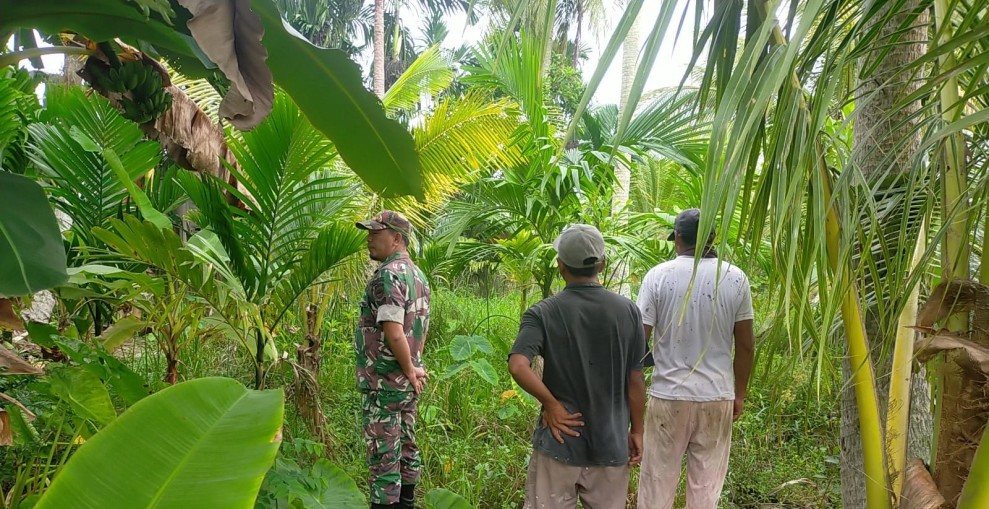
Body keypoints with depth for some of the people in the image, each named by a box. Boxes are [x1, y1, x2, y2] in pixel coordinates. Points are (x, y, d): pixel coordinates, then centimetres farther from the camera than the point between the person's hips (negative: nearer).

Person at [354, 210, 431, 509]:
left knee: (383, 455, -1)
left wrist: (409, 370, -13)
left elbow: (393, 333, -24)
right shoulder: (417, 274, 12)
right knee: (406, 448, 17)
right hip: (407, 382, 9)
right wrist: (413, 367, 12)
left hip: (384, 382, -9)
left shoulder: (388, 275, -18)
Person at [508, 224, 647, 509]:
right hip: (611, 443, 2)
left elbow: (518, 366, -24)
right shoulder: (628, 311, -3)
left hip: (560, 442, -2)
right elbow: (635, 380, 0)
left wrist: (551, 403, -11)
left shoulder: (543, 313, -10)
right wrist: (636, 431, 9)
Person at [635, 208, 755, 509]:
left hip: (669, 396, -1)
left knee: (657, 482, 9)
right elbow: (745, 345, 2)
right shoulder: (735, 278, -1)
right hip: (718, 397, 2)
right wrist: (740, 394, 14)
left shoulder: (659, 275, -6)